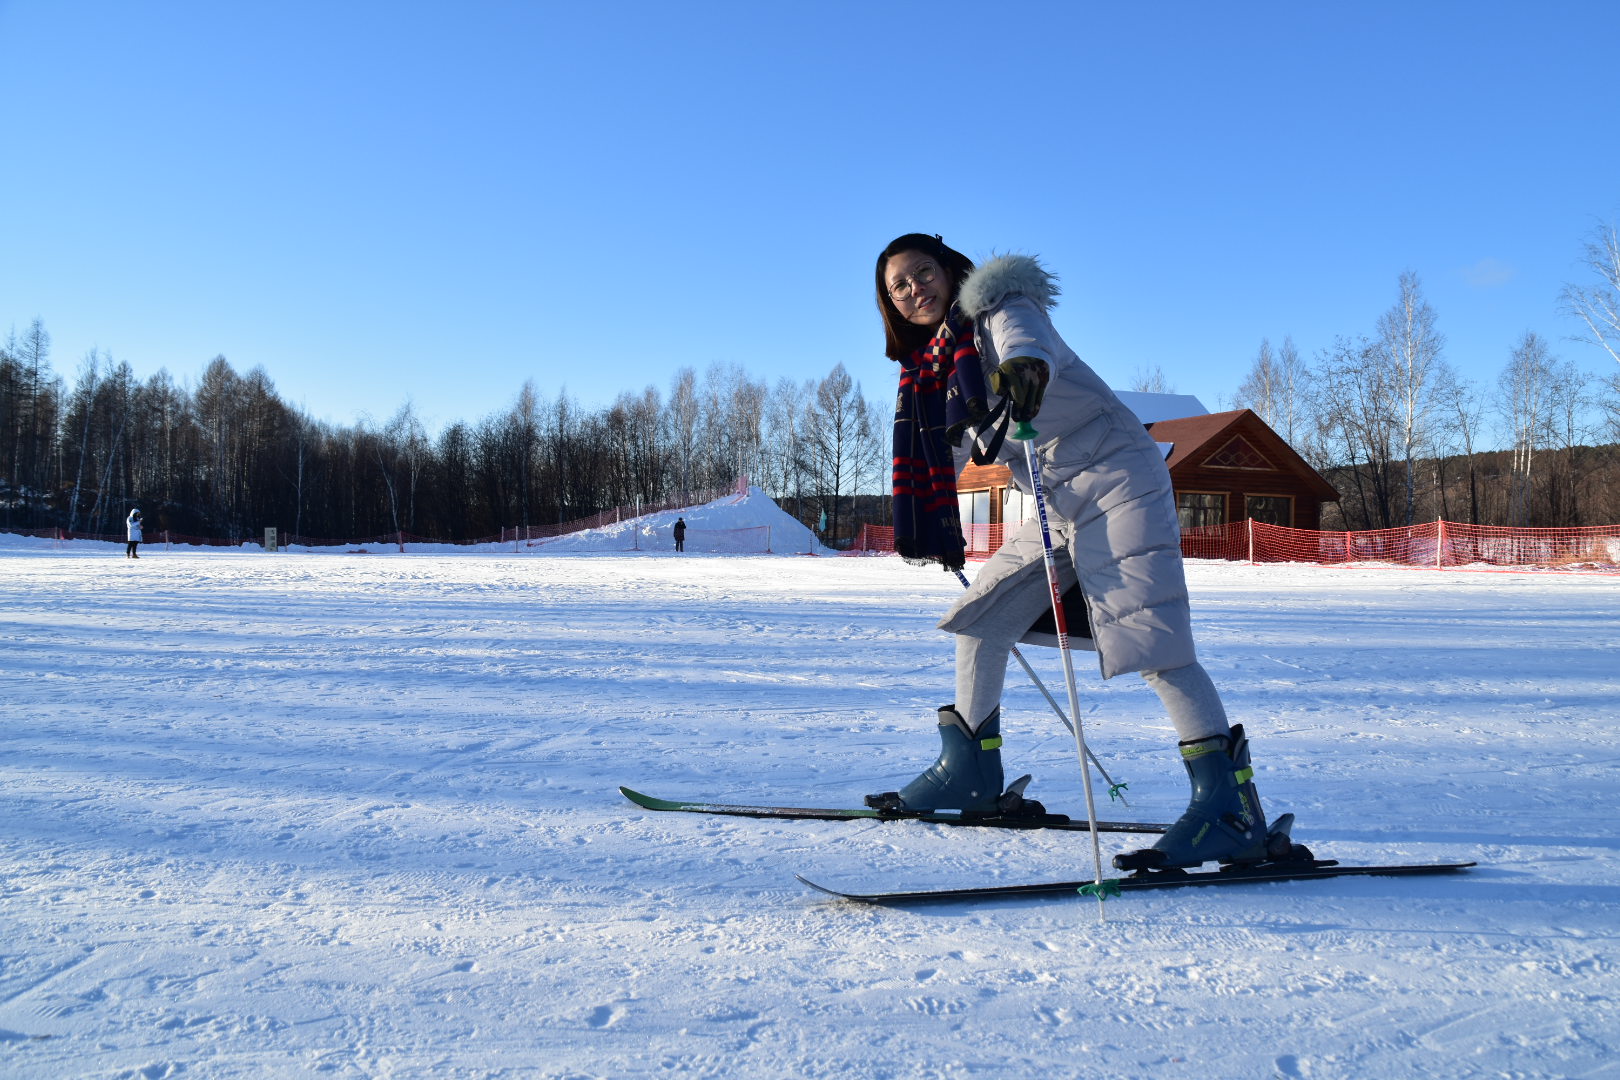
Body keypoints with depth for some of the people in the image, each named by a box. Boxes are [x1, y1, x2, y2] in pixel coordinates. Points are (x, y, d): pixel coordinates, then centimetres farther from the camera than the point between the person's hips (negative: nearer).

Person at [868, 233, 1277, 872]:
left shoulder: (1003, 311, -8)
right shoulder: (931, 366, 15)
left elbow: (1030, 347, -32)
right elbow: (941, 449, 26)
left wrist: (1022, 372, -55)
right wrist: (935, 530, 28)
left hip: (1116, 482, -9)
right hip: (1057, 505, 9)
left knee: (1151, 638, -20)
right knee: (979, 619, 11)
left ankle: (1231, 808, -19)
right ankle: (970, 775, 23)